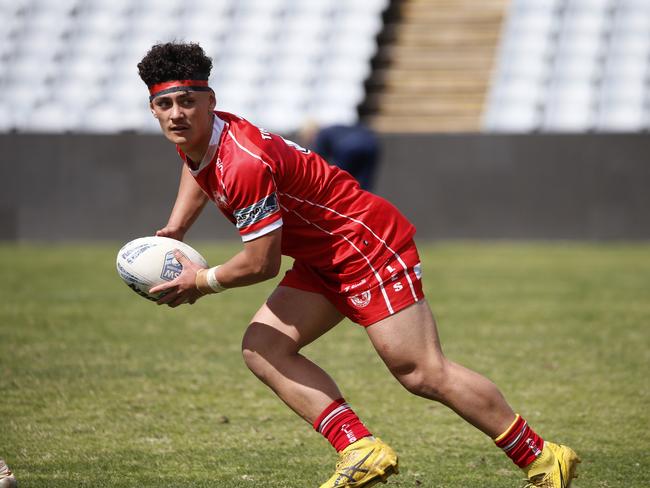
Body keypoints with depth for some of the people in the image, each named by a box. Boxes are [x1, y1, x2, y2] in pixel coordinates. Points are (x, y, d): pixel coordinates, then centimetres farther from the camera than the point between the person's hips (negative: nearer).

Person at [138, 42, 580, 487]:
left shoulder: (244, 164, -29)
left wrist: (200, 281, -10)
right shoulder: (194, 138, 1)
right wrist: (175, 230, 16)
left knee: (424, 375, -10)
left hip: (370, 244, -10)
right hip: (324, 261, 10)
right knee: (261, 349, -2)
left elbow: (261, 263, -25)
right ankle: (362, 451, -8)